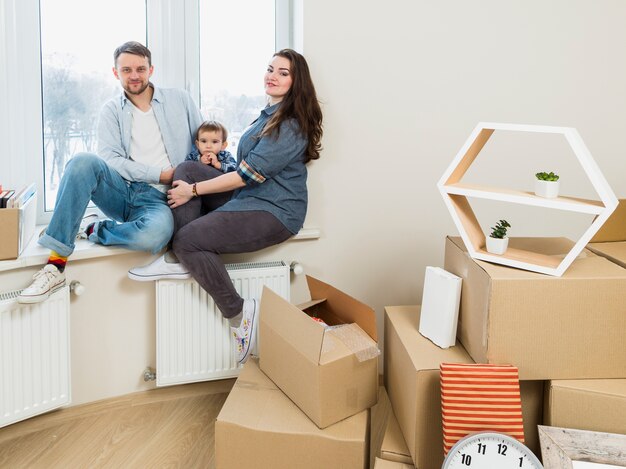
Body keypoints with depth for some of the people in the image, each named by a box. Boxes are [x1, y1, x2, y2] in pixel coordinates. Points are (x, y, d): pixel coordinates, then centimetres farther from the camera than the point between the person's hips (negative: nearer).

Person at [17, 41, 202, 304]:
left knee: (155, 234, -40)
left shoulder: (180, 100, 11)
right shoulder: (111, 111, 10)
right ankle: (56, 265, -30)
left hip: (158, 199, -1)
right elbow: (111, 161, -3)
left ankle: (91, 230, -8)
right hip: (120, 191, 2)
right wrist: (161, 174, -13)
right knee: (84, 162, -33)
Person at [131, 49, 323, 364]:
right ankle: (180, 259, -12)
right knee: (186, 169, -3)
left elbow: (248, 174, -19)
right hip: (245, 196, 10)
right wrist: (190, 184, 11)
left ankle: (239, 312, -8)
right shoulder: (268, 116, 15)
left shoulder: (293, 126, -16)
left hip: (273, 213, -10)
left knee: (188, 239, -20)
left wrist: (194, 190, -12)